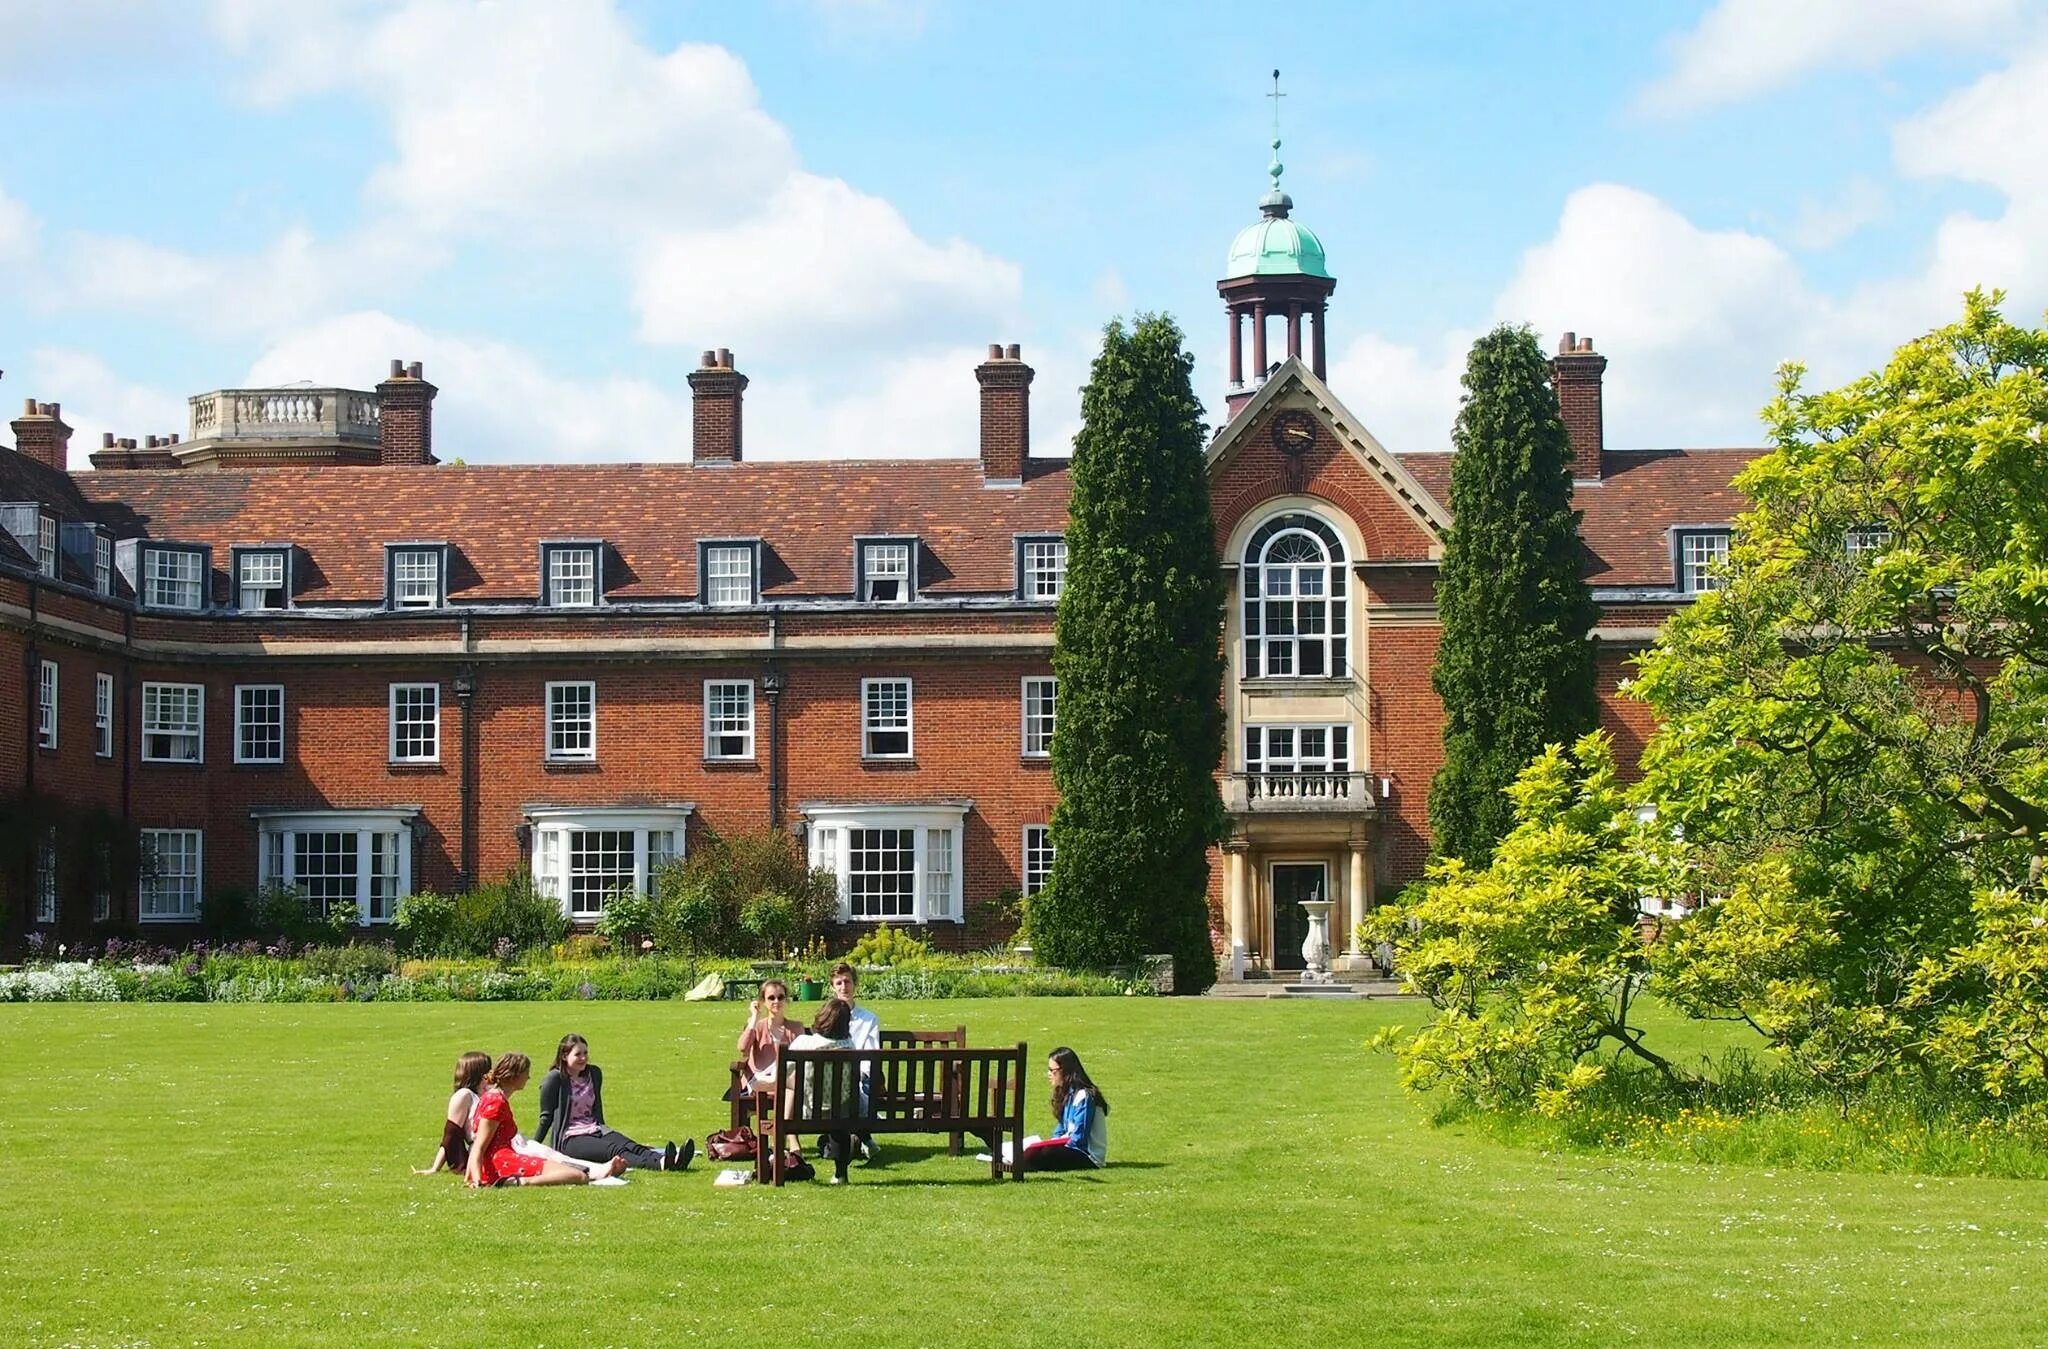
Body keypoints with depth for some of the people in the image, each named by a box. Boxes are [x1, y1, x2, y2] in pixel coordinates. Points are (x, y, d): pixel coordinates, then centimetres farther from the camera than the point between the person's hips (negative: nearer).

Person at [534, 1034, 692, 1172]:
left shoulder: (594, 1073, 13)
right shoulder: (555, 1079, -5)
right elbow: (547, 1116, -1)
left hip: (595, 1130, 6)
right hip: (569, 1138, -6)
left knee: (630, 1146, -24)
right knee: (614, 1150, -33)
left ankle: (673, 1161, -53)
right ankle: (660, 1164, -62)